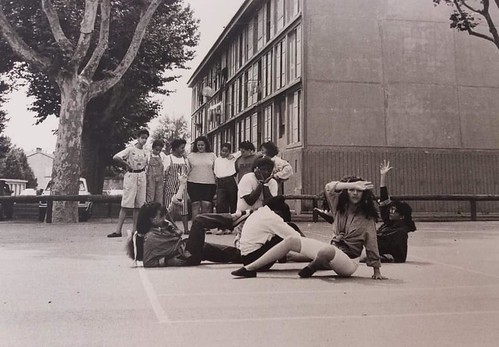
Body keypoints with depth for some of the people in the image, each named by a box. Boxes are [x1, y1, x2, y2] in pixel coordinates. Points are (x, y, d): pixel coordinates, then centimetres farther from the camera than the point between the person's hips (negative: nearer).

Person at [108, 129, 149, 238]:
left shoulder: (145, 153, 13)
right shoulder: (130, 149, -5)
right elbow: (115, 157, -16)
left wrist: (146, 178, 11)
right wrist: (127, 165, -9)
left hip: (142, 177, 6)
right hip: (131, 176, -6)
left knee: (138, 205, 5)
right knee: (126, 205, -9)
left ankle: (135, 230, 10)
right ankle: (118, 230, -8)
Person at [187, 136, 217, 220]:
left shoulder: (212, 155, 10)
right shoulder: (191, 156, 8)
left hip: (209, 183, 0)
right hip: (194, 183, 0)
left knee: (207, 205, -5)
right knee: (195, 205, -2)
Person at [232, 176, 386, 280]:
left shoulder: (367, 217, -5)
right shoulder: (340, 206, 5)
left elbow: (371, 243, -2)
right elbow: (329, 187, -13)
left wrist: (377, 270, -2)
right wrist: (353, 184, -23)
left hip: (349, 261, -6)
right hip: (332, 250, 6)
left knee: (326, 251, -44)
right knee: (290, 240, -9)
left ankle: (311, 268, -7)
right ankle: (250, 269, -10)